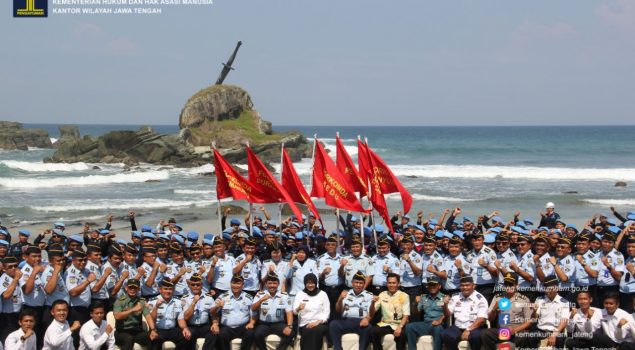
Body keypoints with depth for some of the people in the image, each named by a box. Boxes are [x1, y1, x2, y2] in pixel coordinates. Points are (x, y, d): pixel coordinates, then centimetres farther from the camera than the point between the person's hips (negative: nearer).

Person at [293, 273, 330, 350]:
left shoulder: (323, 294, 11)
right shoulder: (300, 294, 12)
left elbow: (326, 312, 7)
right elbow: (294, 311, -1)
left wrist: (317, 322, -10)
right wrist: (299, 308, -26)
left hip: (320, 324, 0)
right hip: (305, 325, 0)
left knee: (315, 330, -36)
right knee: (308, 332, -35)